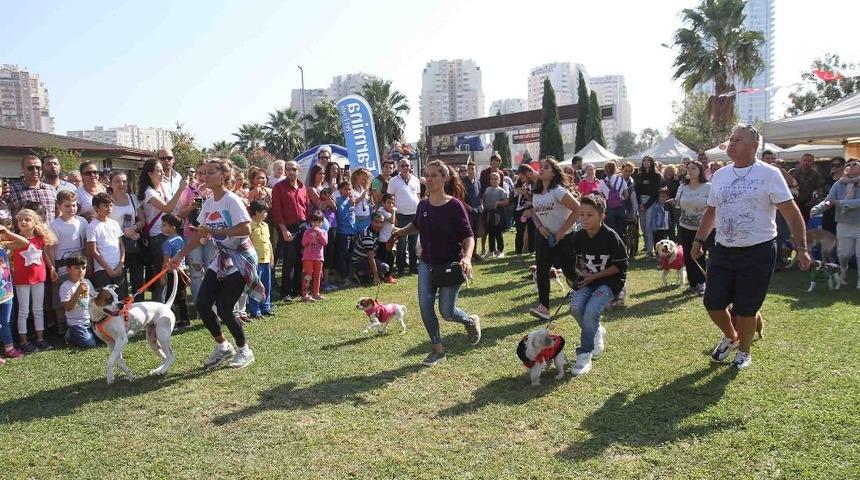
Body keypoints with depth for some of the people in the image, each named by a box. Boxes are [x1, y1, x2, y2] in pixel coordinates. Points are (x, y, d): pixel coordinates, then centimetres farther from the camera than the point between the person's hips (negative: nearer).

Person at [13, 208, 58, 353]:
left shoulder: (40, 238, 1)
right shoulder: (16, 239, -8)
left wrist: (52, 269, 18)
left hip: (39, 277, 4)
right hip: (21, 280, -4)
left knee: (39, 309, 12)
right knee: (23, 310, 4)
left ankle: (40, 338, 22)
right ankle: (23, 341, 12)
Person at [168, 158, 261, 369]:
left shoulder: (232, 200, -17)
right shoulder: (209, 202, 7)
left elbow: (245, 229, -26)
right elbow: (201, 234, 12)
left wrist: (213, 231, -23)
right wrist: (180, 255, 8)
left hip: (241, 258, -8)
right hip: (222, 258, 8)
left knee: (224, 309, -8)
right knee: (202, 304, 1)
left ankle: (244, 351, 14)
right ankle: (222, 346, 21)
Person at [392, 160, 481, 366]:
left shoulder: (454, 205, -15)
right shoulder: (423, 205, 0)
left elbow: (468, 236, -16)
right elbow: (415, 225, 21)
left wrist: (467, 258, -33)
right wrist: (401, 231, 4)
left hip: (450, 265, -5)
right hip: (427, 264, 5)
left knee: (447, 312, -4)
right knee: (425, 306, -1)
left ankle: (471, 321, 30)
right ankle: (437, 350, 16)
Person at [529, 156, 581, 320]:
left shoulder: (559, 190, -16)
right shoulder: (536, 193, 6)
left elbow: (577, 209, -20)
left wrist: (562, 231, -19)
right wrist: (539, 226, -4)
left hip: (563, 238, -6)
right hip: (544, 237, 6)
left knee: (570, 271, 3)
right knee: (541, 271, -7)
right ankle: (543, 307, -8)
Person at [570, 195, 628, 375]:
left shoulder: (611, 237, -18)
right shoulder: (579, 236, -2)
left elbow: (620, 266, -12)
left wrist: (594, 276, -14)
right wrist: (585, 271, -3)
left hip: (610, 281, -5)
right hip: (589, 279, 5)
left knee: (591, 311, -26)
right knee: (576, 308, -19)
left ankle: (584, 354, -10)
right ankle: (597, 332, 13)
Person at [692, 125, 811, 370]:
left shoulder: (769, 174, -8)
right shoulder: (719, 175, 8)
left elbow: (792, 213, -9)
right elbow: (710, 212, 18)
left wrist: (801, 247, -16)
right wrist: (698, 241, 12)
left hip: (758, 253, -5)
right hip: (723, 251, 5)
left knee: (746, 309, 3)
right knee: (712, 303, 5)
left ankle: (744, 351, 28)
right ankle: (731, 336, 35)